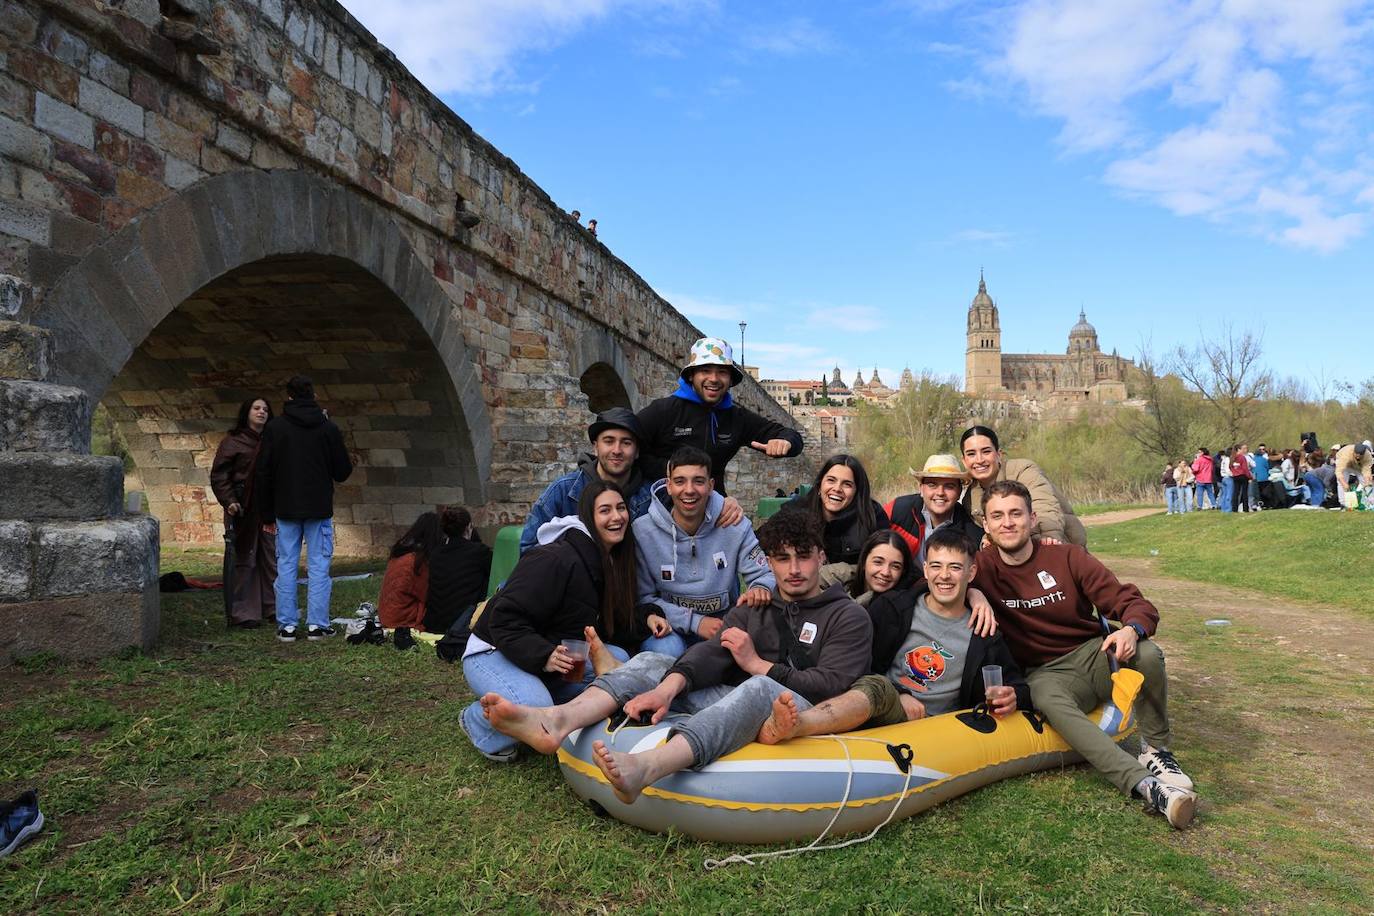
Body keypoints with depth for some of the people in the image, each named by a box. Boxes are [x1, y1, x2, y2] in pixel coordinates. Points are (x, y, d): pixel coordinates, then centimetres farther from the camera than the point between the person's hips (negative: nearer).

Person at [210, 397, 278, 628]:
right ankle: (243, 613, 5)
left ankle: (272, 608, 18)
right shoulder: (232, 442, -1)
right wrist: (229, 501, -16)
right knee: (244, 559, -2)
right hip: (243, 510, -5)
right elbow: (218, 475, -4)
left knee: (271, 558, 8)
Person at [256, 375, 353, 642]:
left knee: (286, 565, 7)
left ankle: (286, 625, 10)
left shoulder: (274, 427, -1)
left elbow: (264, 473, 0)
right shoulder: (329, 428, -3)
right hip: (319, 510, -1)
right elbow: (343, 472, 0)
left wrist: (267, 514, 7)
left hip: (286, 510, 1)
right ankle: (317, 624, 4)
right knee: (319, 565, 4)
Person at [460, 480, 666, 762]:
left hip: (557, 652, 8)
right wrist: (543, 657, -39)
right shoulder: (556, 560, -25)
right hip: (494, 653, -8)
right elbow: (505, 620, -27)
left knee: (618, 660, -13)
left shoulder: (612, 562, 3)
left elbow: (607, 625, 9)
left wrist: (645, 623, -8)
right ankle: (476, 721, -1)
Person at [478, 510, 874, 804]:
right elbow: (711, 653, 1)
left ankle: (646, 767, -62)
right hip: (738, 706, 5)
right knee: (653, 662, -11)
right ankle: (558, 720, -40)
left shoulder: (848, 617, 9)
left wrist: (757, 664, -5)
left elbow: (831, 686, -5)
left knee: (759, 689, -38)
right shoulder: (752, 609, 21)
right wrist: (667, 688, -19)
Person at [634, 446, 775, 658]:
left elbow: (766, 573, -1)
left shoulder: (735, 526, -5)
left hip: (723, 622, 2)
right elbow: (643, 599, -8)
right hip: (671, 626, -2)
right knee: (666, 650, -35)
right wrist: (694, 621, -19)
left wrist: (761, 588, -28)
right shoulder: (642, 531, -10)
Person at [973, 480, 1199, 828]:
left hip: (1093, 654, 2)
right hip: (1046, 673, -2)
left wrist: (1132, 629, -30)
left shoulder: (1067, 557, -5)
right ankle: (1145, 784, -43)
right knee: (1048, 699, -36)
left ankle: (1156, 750, -6)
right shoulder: (982, 567, -6)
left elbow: (1133, 602, -6)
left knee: (1148, 654, -29)